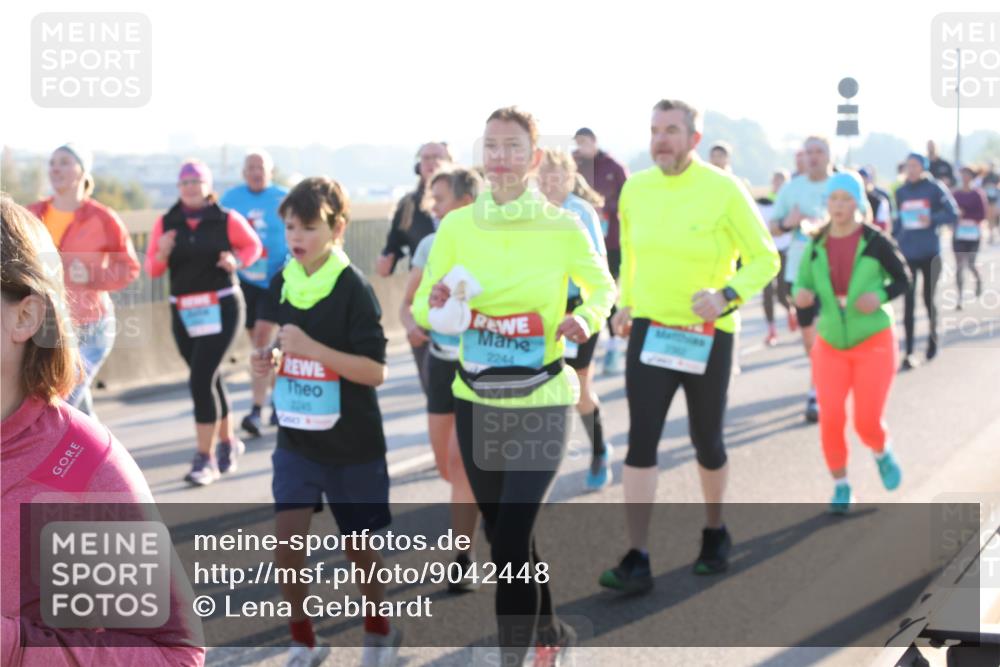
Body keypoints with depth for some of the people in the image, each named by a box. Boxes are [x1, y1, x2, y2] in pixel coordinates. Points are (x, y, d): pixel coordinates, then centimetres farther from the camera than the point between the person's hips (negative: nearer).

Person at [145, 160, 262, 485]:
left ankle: (205, 458, -7)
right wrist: (162, 254, -16)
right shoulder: (165, 223, 2)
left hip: (221, 308, -4)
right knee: (209, 380, 15)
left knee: (201, 380, -13)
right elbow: (151, 268, 5)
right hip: (183, 312, 4)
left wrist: (236, 261, -11)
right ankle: (228, 442, 37)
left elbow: (253, 245, 9)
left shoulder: (227, 219, -5)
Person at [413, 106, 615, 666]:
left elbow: (604, 287, 7)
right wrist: (436, 303, -19)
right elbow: (422, 309, 4)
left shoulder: (562, 227, -9)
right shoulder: (457, 226, -2)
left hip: (541, 404, -4)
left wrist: (586, 319, -14)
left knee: (511, 541, -12)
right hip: (476, 401, 4)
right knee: (505, 536, 16)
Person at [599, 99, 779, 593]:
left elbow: (765, 259, -8)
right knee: (641, 441, -9)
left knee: (706, 441, 12)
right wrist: (625, 303, 15)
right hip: (649, 331, 3)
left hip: (707, 336, -3)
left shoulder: (724, 191, -13)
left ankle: (715, 532, 38)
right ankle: (636, 560, -9)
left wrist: (727, 296, -24)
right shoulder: (635, 189, 1)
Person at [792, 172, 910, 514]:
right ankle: (841, 486, 13)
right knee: (830, 421, -8)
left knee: (868, 423, -7)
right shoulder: (816, 246, -2)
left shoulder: (875, 242, -11)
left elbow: (903, 279, 0)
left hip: (874, 344, -3)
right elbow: (802, 286, 6)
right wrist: (801, 295, -18)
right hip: (830, 345, 3)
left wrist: (880, 296, -20)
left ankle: (882, 452, 29)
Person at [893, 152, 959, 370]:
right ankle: (909, 353, -3)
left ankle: (933, 338, 35)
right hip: (907, 254, 2)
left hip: (929, 254, -2)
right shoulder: (901, 192, 6)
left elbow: (953, 213, -6)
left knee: (928, 299, 8)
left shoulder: (934, 189, -5)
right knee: (908, 303, -4)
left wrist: (932, 220, -20)